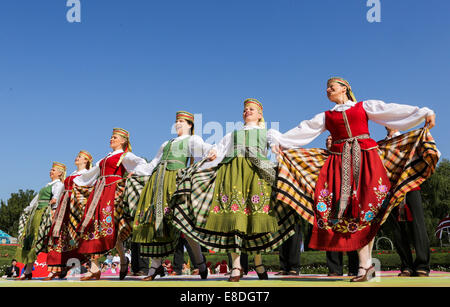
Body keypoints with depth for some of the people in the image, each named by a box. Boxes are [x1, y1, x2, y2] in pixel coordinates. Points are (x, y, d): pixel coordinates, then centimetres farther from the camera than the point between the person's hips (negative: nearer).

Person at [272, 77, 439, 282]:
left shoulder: (364, 107, 15)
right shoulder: (326, 117, 22)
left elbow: (394, 111, 7)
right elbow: (302, 131, 21)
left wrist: (424, 113, -2)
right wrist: (279, 141, 16)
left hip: (366, 158, -2)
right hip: (340, 162, 2)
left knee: (367, 204, -9)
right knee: (347, 209, -9)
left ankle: (366, 261, -3)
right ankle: (365, 264, -7)